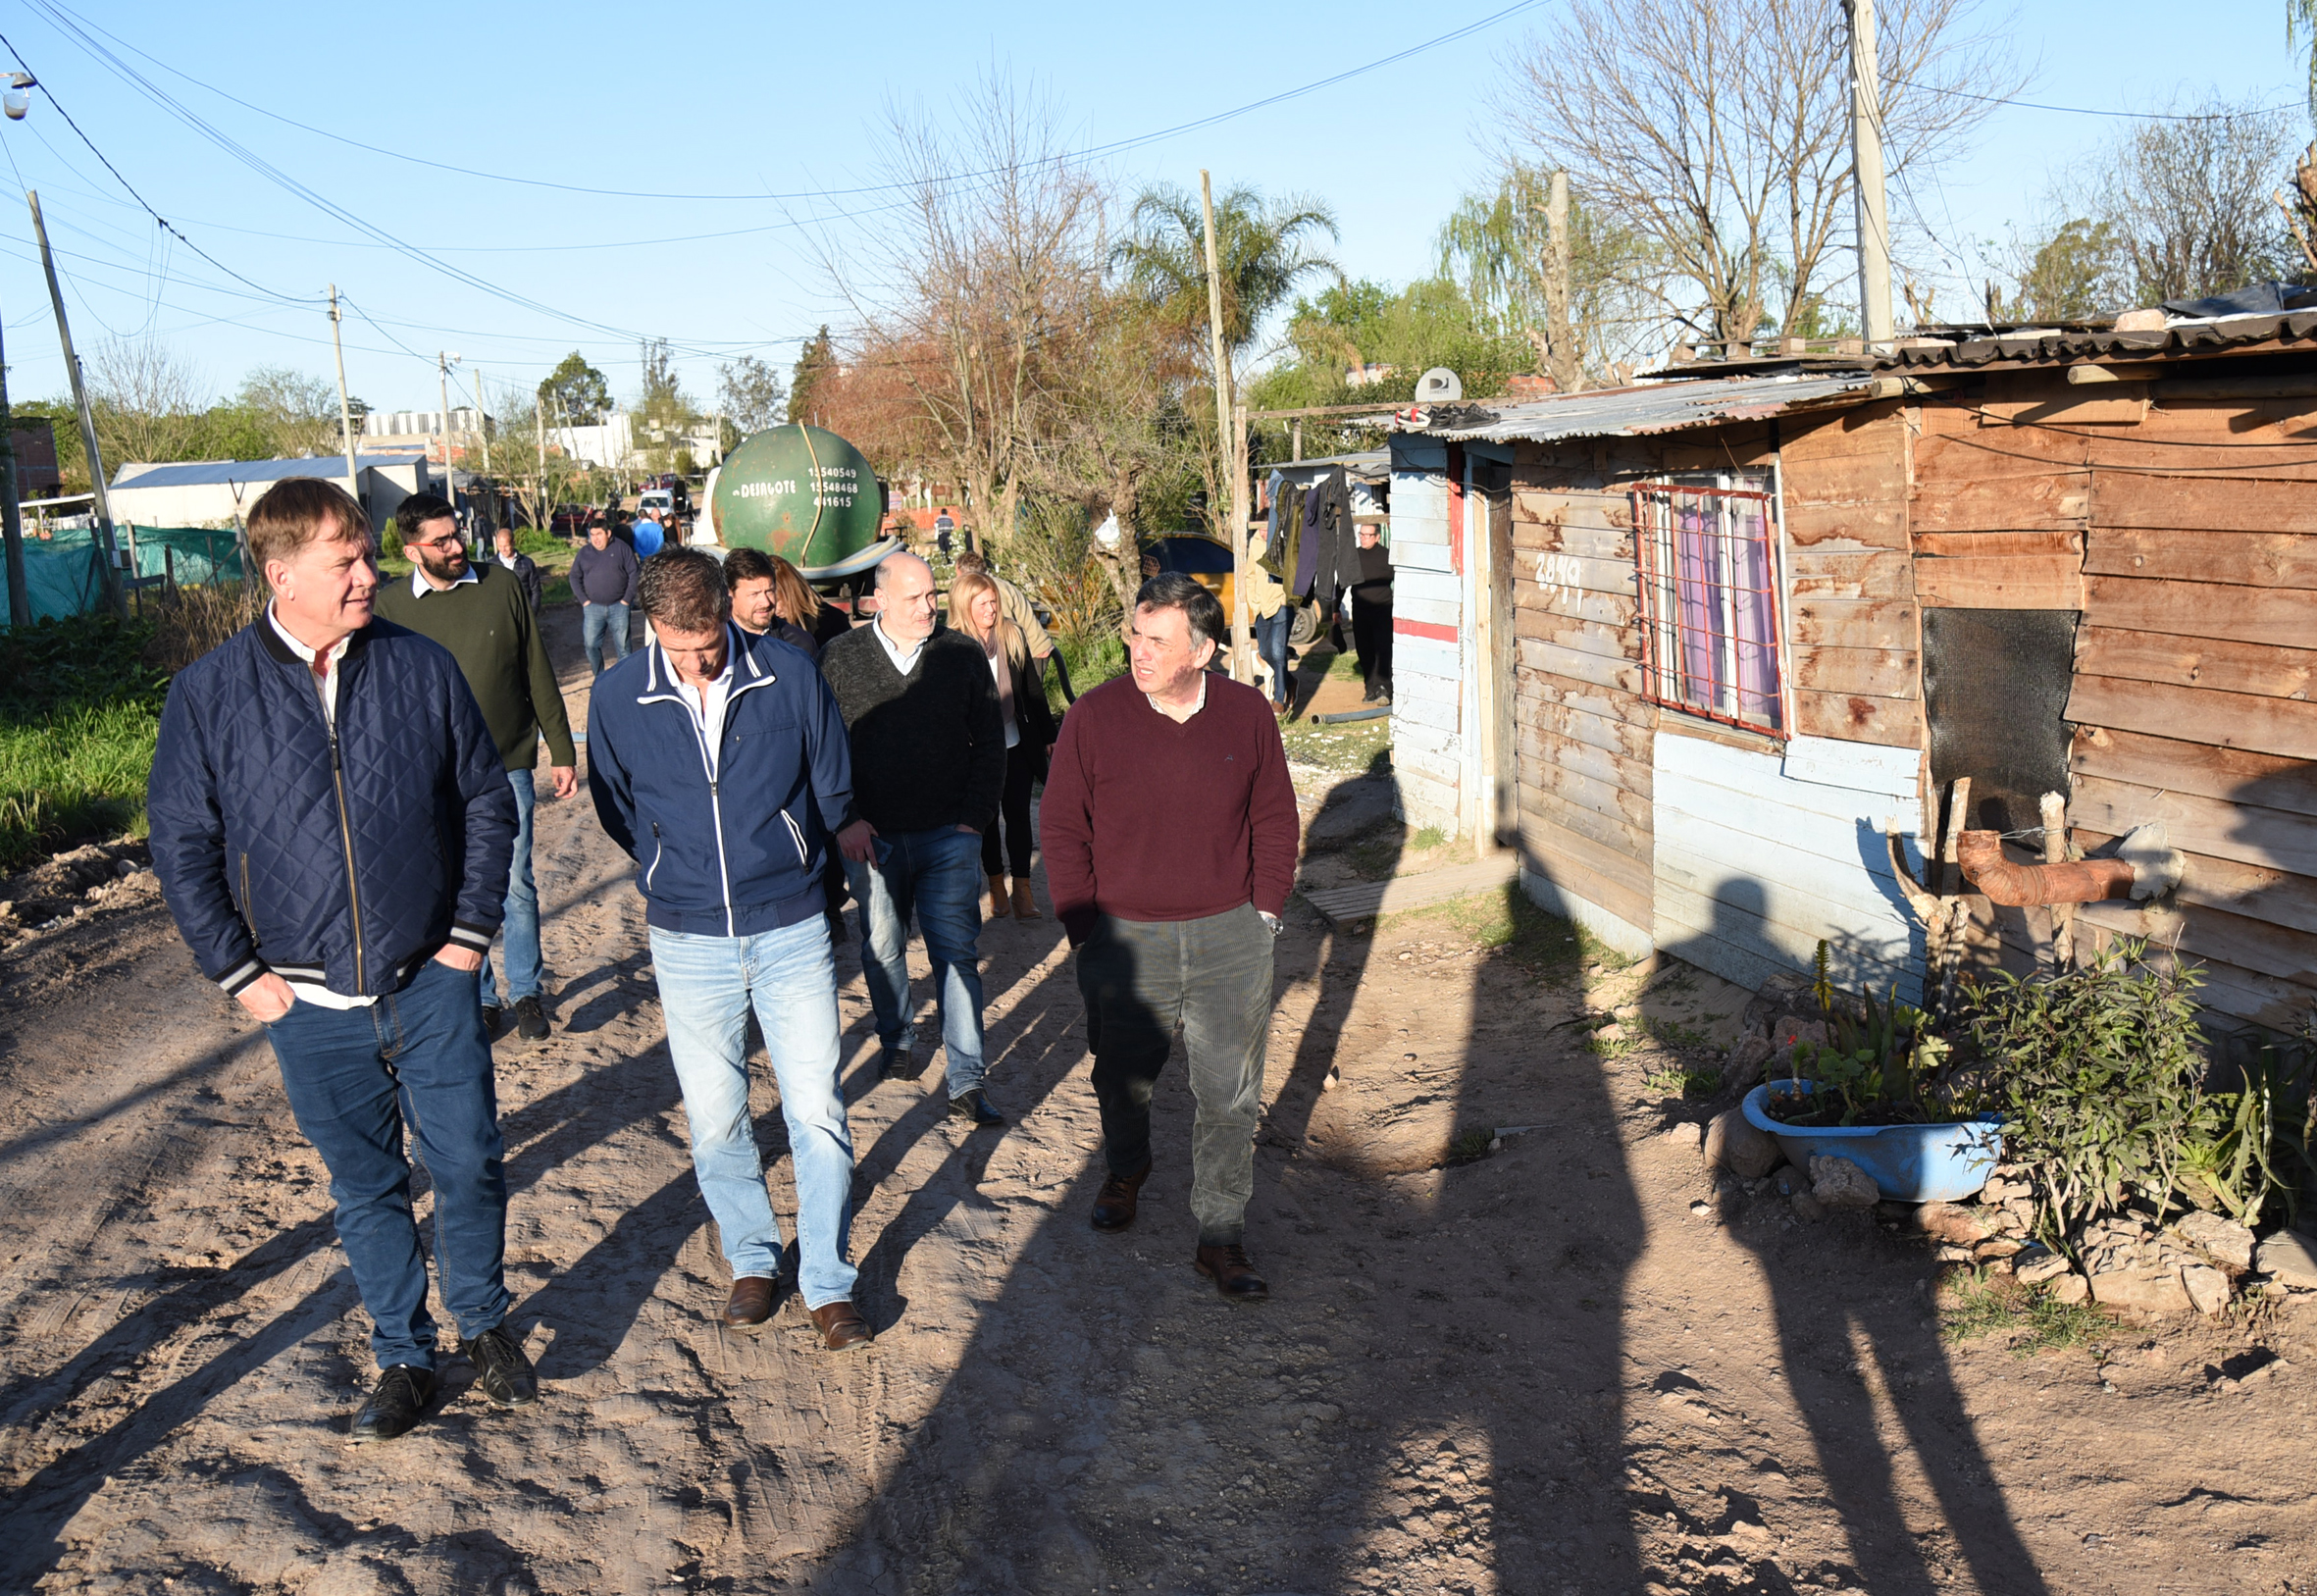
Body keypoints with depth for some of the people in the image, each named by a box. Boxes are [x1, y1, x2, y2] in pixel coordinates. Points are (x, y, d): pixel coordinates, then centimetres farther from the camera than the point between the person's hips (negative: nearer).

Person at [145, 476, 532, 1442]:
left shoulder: (422, 667, -4)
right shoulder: (209, 693, -6)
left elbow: (487, 801, 4)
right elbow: (180, 844, 1)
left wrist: (469, 932, 0)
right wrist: (238, 972, -3)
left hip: (431, 983, 0)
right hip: (311, 1002, 0)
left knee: (469, 1163, 5)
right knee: (366, 1187, 12)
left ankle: (484, 1325, 30)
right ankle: (402, 1357, 29)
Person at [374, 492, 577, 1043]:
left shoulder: (501, 586, 0)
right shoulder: (390, 606, -1)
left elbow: (539, 674, 5)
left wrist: (561, 751, 4)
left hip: (508, 766, 0)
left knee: (517, 886, 5)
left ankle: (526, 993, 22)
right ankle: (478, 998, 23)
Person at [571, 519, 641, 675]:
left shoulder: (621, 549, 1)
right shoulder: (584, 553, 9)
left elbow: (635, 573, -1)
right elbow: (575, 577, 12)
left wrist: (627, 598, -6)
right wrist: (584, 600, 0)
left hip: (619, 606, -2)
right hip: (593, 608, 2)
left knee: (623, 646, 0)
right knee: (591, 644, -2)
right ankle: (600, 678, 11)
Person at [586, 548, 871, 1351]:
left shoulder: (790, 675, -9)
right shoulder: (617, 696, -6)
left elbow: (832, 788, 5)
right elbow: (616, 809, 10)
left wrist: (782, 866, 9)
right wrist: (678, 876, 9)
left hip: (791, 929, -1)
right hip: (688, 940, 1)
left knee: (816, 1109, 1)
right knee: (715, 1118, 9)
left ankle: (827, 1280, 15)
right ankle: (752, 1259, 30)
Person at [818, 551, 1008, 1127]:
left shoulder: (963, 656, 2)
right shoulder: (840, 659, 1)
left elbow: (990, 744, 7)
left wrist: (974, 817, -2)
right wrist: (844, 820, -6)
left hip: (949, 836, -1)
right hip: (871, 837, 1)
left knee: (956, 953, -4)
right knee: (882, 949, 13)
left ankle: (966, 1083, -2)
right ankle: (896, 1043, 36)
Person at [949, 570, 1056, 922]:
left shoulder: (1013, 636, 2)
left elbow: (1033, 689, 10)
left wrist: (1048, 734, 12)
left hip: (1015, 744, 2)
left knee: (1017, 813, 0)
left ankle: (1022, 887, 7)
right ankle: (996, 885, 22)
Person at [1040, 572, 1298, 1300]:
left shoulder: (1247, 713, -2)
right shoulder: (1094, 715, -8)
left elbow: (1275, 821, 7)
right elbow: (1061, 827, -2)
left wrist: (1263, 912, 1)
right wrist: (1083, 924, -5)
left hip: (1228, 938, 1)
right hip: (1125, 939, 0)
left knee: (1229, 1097, 3)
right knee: (1123, 1081, 18)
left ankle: (1221, 1240, 17)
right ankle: (1126, 1168, 49)